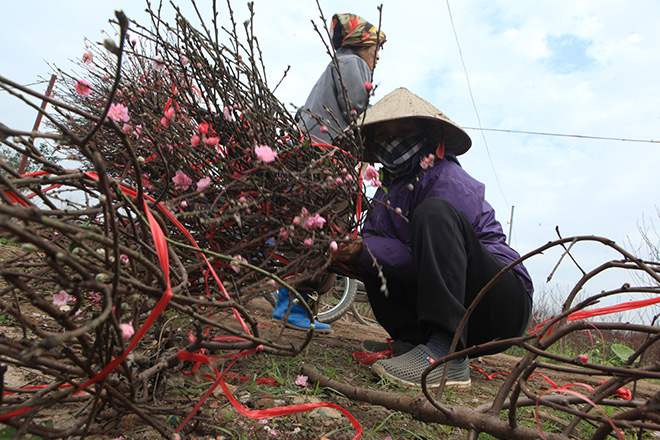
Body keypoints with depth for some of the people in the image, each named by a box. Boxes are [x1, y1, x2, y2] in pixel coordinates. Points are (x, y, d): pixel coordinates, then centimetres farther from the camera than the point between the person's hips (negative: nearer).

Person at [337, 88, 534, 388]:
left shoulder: (446, 178, -12)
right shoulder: (388, 191, 11)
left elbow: (420, 258, -22)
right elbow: (372, 238, -1)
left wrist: (365, 251, -23)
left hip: (505, 302, -7)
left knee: (434, 212, -30)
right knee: (368, 260, 5)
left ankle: (447, 354, -36)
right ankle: (412, 339, -6)